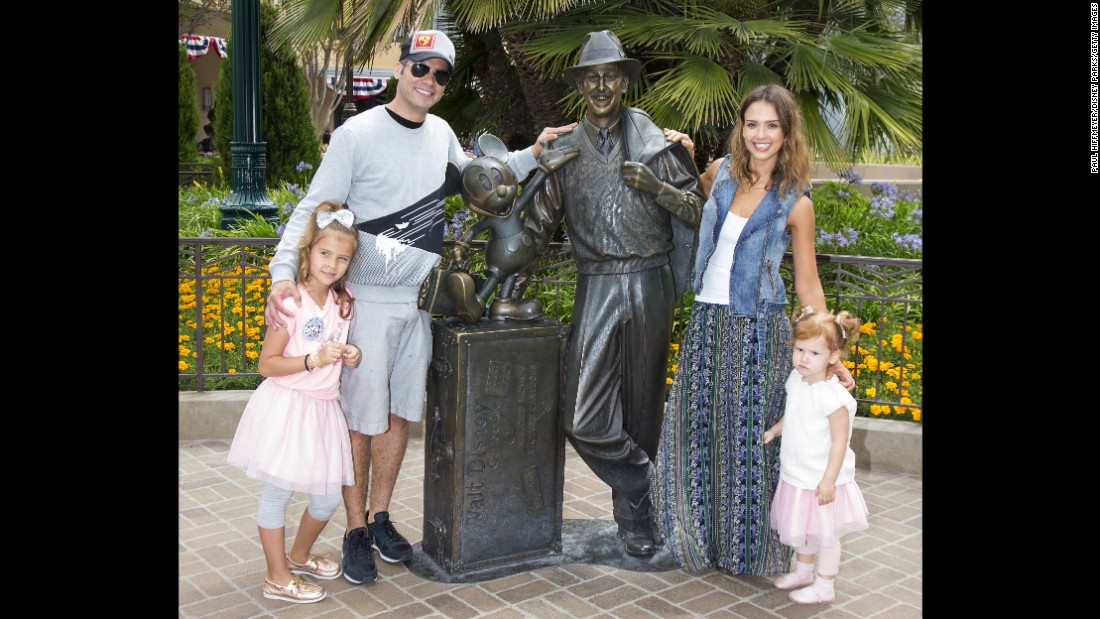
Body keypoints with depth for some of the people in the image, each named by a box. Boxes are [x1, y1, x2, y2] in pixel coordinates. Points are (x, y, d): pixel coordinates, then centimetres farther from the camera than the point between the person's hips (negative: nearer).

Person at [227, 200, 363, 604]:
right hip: (286, 407, -7)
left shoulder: (342, 303, 6)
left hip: (323, 408, 7)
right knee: (277, 493, 3)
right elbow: (267, 363, -14)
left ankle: (299, 555, 37)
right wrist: (313, 360, -26)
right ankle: (278, 578, 18)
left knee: (329, 495, 13)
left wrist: (350, 358, 0)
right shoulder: (291, 303, -15)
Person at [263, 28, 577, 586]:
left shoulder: (441, 133, 7)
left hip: (417, 301, 6)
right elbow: (311, 210, -12)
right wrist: (283, 273, -26)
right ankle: (356, 531, 18)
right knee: (360, 419, 2)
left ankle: (380, 517, 30)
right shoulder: (357, 134, -11)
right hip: (368, 303, -6)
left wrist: (533, 153, 8)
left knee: (400, 413, 14)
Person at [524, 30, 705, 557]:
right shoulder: (564, 151, 10)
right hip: (597, 288, 1)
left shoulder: (655, 143, 6)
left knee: (642, 409, 8)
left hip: (650, 285, -1)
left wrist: (655, 186, -12)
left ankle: (633, 513, 26)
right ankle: (645, 493, 11)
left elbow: (697, 213, 3)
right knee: (583, 418, -12)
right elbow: (538, 227, 12)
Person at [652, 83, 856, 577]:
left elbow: (808, 286, -1)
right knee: (696, 435, 7)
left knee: (748, 439, 3)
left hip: (756, 331, -4)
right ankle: (702, 541, 26)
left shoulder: (794, 202, -5)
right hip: (706, 320, 4)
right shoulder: (722, 173, 5)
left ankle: (747, 550, 22)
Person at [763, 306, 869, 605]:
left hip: (822, 479, -8)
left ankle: (825, 587, 24)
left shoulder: (832, 396, -25)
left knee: (825, 533, 9)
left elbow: (840, 440, -22)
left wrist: (828, 480, -23)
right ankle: (802, 572, 43)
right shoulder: (795, 381, -1)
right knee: (802, 528, 24)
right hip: (797, 475, 8)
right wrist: (774, 430, 7)